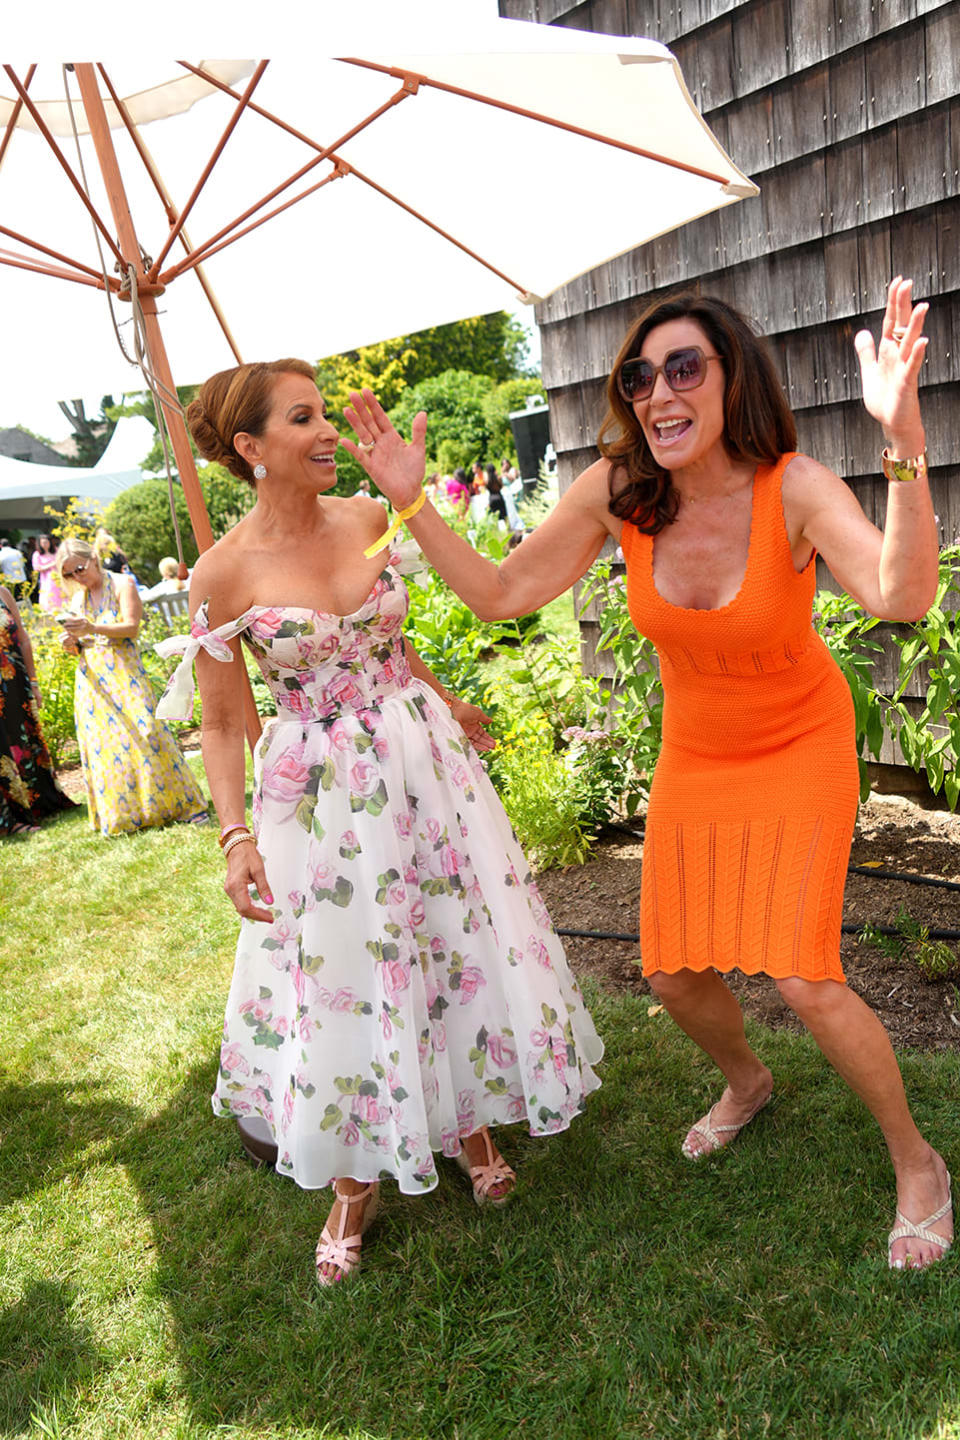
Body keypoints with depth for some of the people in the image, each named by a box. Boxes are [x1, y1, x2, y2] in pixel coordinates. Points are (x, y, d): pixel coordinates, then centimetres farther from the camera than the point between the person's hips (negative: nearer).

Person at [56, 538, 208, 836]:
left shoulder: (122, 584, 0)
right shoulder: (78, 599, 15)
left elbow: (132, 626, -11)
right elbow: (78, 649, 16)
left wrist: (93, 629, -25)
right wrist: (71, 644, -7)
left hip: (123, 672, -5)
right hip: (92, 678, 5)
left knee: (144, 731, -10)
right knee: (102, 743, 0)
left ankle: (186, 804, -5)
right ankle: (120, 814, 9)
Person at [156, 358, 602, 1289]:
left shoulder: (368, 519, -2)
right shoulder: (226, 572, -14)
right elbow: (219, 723, -8)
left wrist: (447, 703, 27)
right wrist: (236, 835, -19)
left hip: (422, 759, 4)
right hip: (319, 790, -3)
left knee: (460, 940, 12)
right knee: (339, 976, 8)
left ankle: (467, 1119, 41)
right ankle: (354, 1181, 33)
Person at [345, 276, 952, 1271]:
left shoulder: (793, 487, -26)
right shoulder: (617, 490, -16)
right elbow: (502, 595, -12)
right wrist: (411, 502, -19)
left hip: (798, 752, -4)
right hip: (693, 758, 4)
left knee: (805, 980, -11)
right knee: (674, 976, 10)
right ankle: (746, 1083, 46)